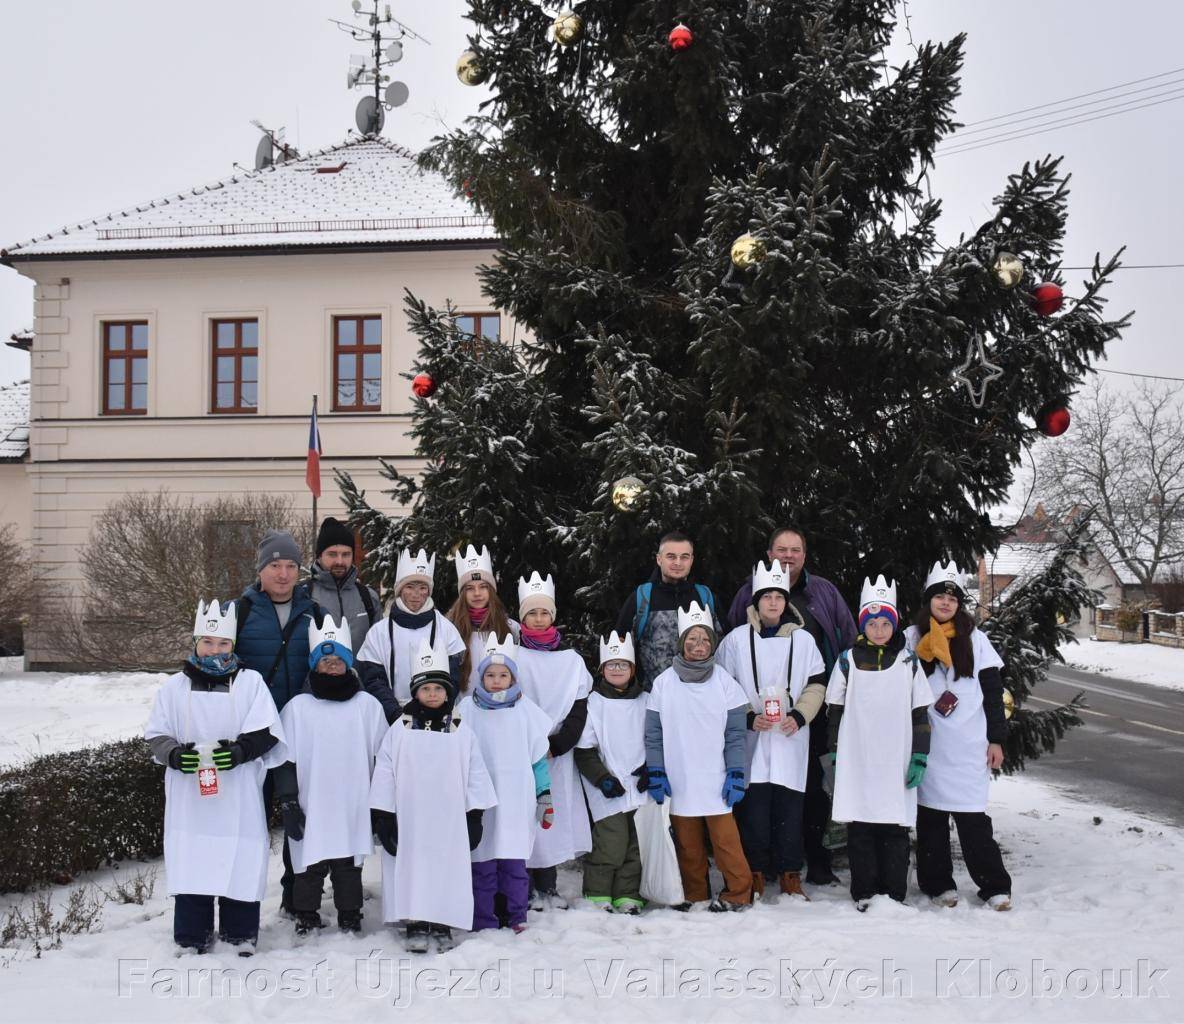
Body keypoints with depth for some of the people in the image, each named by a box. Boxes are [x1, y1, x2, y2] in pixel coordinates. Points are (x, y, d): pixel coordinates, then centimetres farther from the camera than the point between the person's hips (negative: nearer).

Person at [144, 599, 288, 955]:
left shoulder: (250, 682, 2)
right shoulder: (174, 687, 5)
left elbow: (266, 733, -4)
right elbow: (156, 735, 5)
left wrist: (239, 750, -21)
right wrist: (176, 754, -15)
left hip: (238, 796, -1)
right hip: (188, 796, 1)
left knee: (241, 862, 3)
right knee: (190, 863, 3)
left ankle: (241, 932, 20)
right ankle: (192, 935, 17)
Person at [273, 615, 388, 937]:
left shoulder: (368, 705, 4)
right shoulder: (298, 707, 0)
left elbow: (382, 758, 8)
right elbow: (285, 760, 1)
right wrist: (288, 803, -3)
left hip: (354, 810, 1)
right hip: (311, 810, -1)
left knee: (350, 866, 11)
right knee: (309, 867, 6)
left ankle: (350, 920, 23)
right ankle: (306, 919, 20)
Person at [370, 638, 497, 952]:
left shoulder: (462, 732, 4)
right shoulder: (400, 730, 1)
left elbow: (475, 776, 6)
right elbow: (385, 776, 1)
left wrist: (475, 818, 3)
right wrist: (383, 819, -2)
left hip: (450, 819, 1)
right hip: (410, 818, -1)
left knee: (448, 868, 3)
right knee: (412, 866, 2)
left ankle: (442, 925, 16)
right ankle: (416, 925, 15)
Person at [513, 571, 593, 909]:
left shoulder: (571, 660, 9)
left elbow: (579, 710, 4)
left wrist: (555, 745, -7)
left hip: (558, 754, 2)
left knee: (555, 817, 3)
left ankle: (548, 887, 13)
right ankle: (527, 890, 3)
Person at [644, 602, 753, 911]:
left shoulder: (724, 682, 0)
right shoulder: (664, 683, 2)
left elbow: (736, 734, 3)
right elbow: (653, 734, 5)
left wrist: (736, 775, -3)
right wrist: (656, 774, 0)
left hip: (716, 782, -1)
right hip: (678, 783, 1)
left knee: (726, 840, -4)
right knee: (688, 845, 7)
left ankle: (738, 894, 8)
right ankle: (695, 897, 19)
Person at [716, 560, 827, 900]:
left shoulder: (803, 639, 5)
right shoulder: (737, 639, 1)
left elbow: (817, 685, 10)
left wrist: (799, 715, -5)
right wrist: (748, 718, -8)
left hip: (790, 739, 1)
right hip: (751, 741, -1)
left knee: (790, 808, 2)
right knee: (753, 808, -1)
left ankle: (790, 874, 15)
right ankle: (756, 873, 12)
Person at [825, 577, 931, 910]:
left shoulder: (908, 662, 6)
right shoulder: (848, 661, 6)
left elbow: (920, 714, 6)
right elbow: (835, 712, 9)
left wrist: (919, 757, 0)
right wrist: (834, 757, 5)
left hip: (896, 766, 0)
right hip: (857, 766, 0)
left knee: (895, 830, 2)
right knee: (860, 831, 2)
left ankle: (894, 895, 10)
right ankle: (864, 892, 11)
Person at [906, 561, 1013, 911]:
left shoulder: (975, 639, 7)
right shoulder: (912, 638, 6)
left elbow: (993, 691, 7)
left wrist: (996, 739, 3)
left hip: (968, 746, -1)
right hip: (928, 744, 1)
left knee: (973, 817, -4)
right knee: (931, 815, 5)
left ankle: (995, 886, 5)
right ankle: (938, 883, 17)